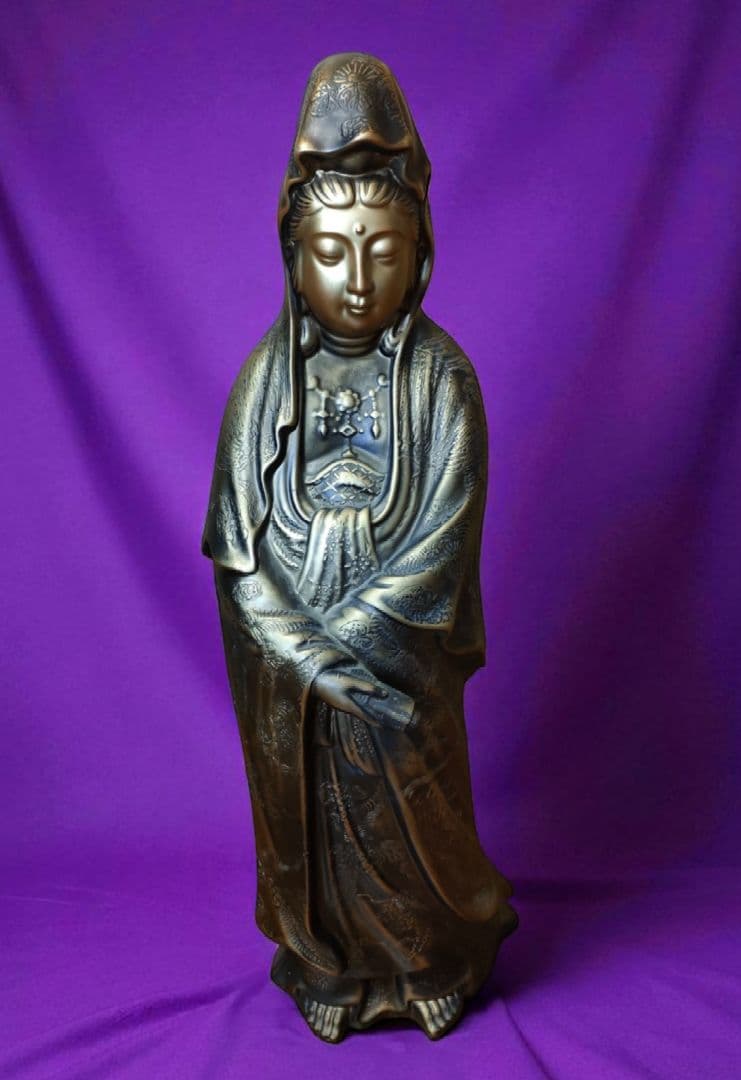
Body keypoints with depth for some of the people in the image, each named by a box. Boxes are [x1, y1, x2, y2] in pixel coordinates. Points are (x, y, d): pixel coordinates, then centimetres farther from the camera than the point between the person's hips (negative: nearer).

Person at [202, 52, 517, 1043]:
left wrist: (342, 636, -16)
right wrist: (314, 659, -14)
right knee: (307, 823, 17)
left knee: (412, 821, 18)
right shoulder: (267, 375, -7)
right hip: (285, 665, 2)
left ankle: (435, 963, 46)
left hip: (402, 659, -1)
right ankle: (327, 971, 45)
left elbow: (441, 546, -14)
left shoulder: (440, 376, -11)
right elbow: (237, 546, -7)